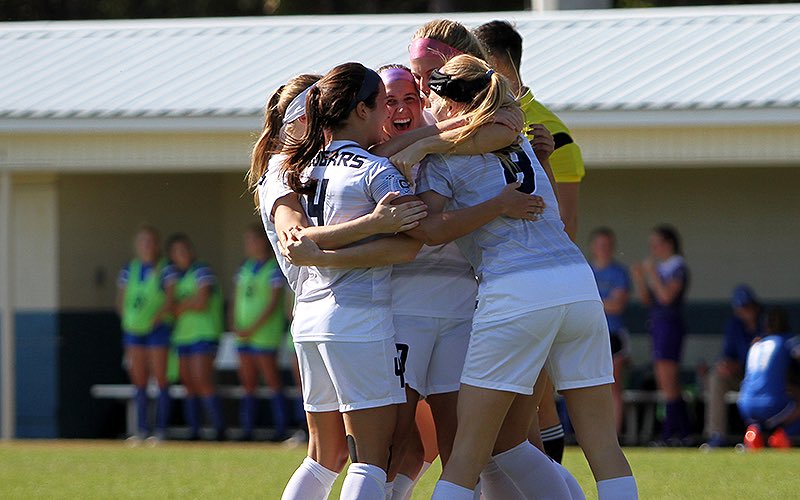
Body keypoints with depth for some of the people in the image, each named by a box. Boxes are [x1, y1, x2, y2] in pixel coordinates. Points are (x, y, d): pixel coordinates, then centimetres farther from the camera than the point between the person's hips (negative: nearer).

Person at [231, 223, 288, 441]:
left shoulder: (274, 268, -6)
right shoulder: (245, 268, 15)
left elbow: (274, 303, -11)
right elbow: (237, 298, 18)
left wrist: (253, 328, -14)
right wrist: (234, 323, 2)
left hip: (264, 333, -7)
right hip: (243, 333, 7)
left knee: (272, 380, -7)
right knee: (247, 382, 7)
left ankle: (280, 428, -6)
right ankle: (247, 429, 8)